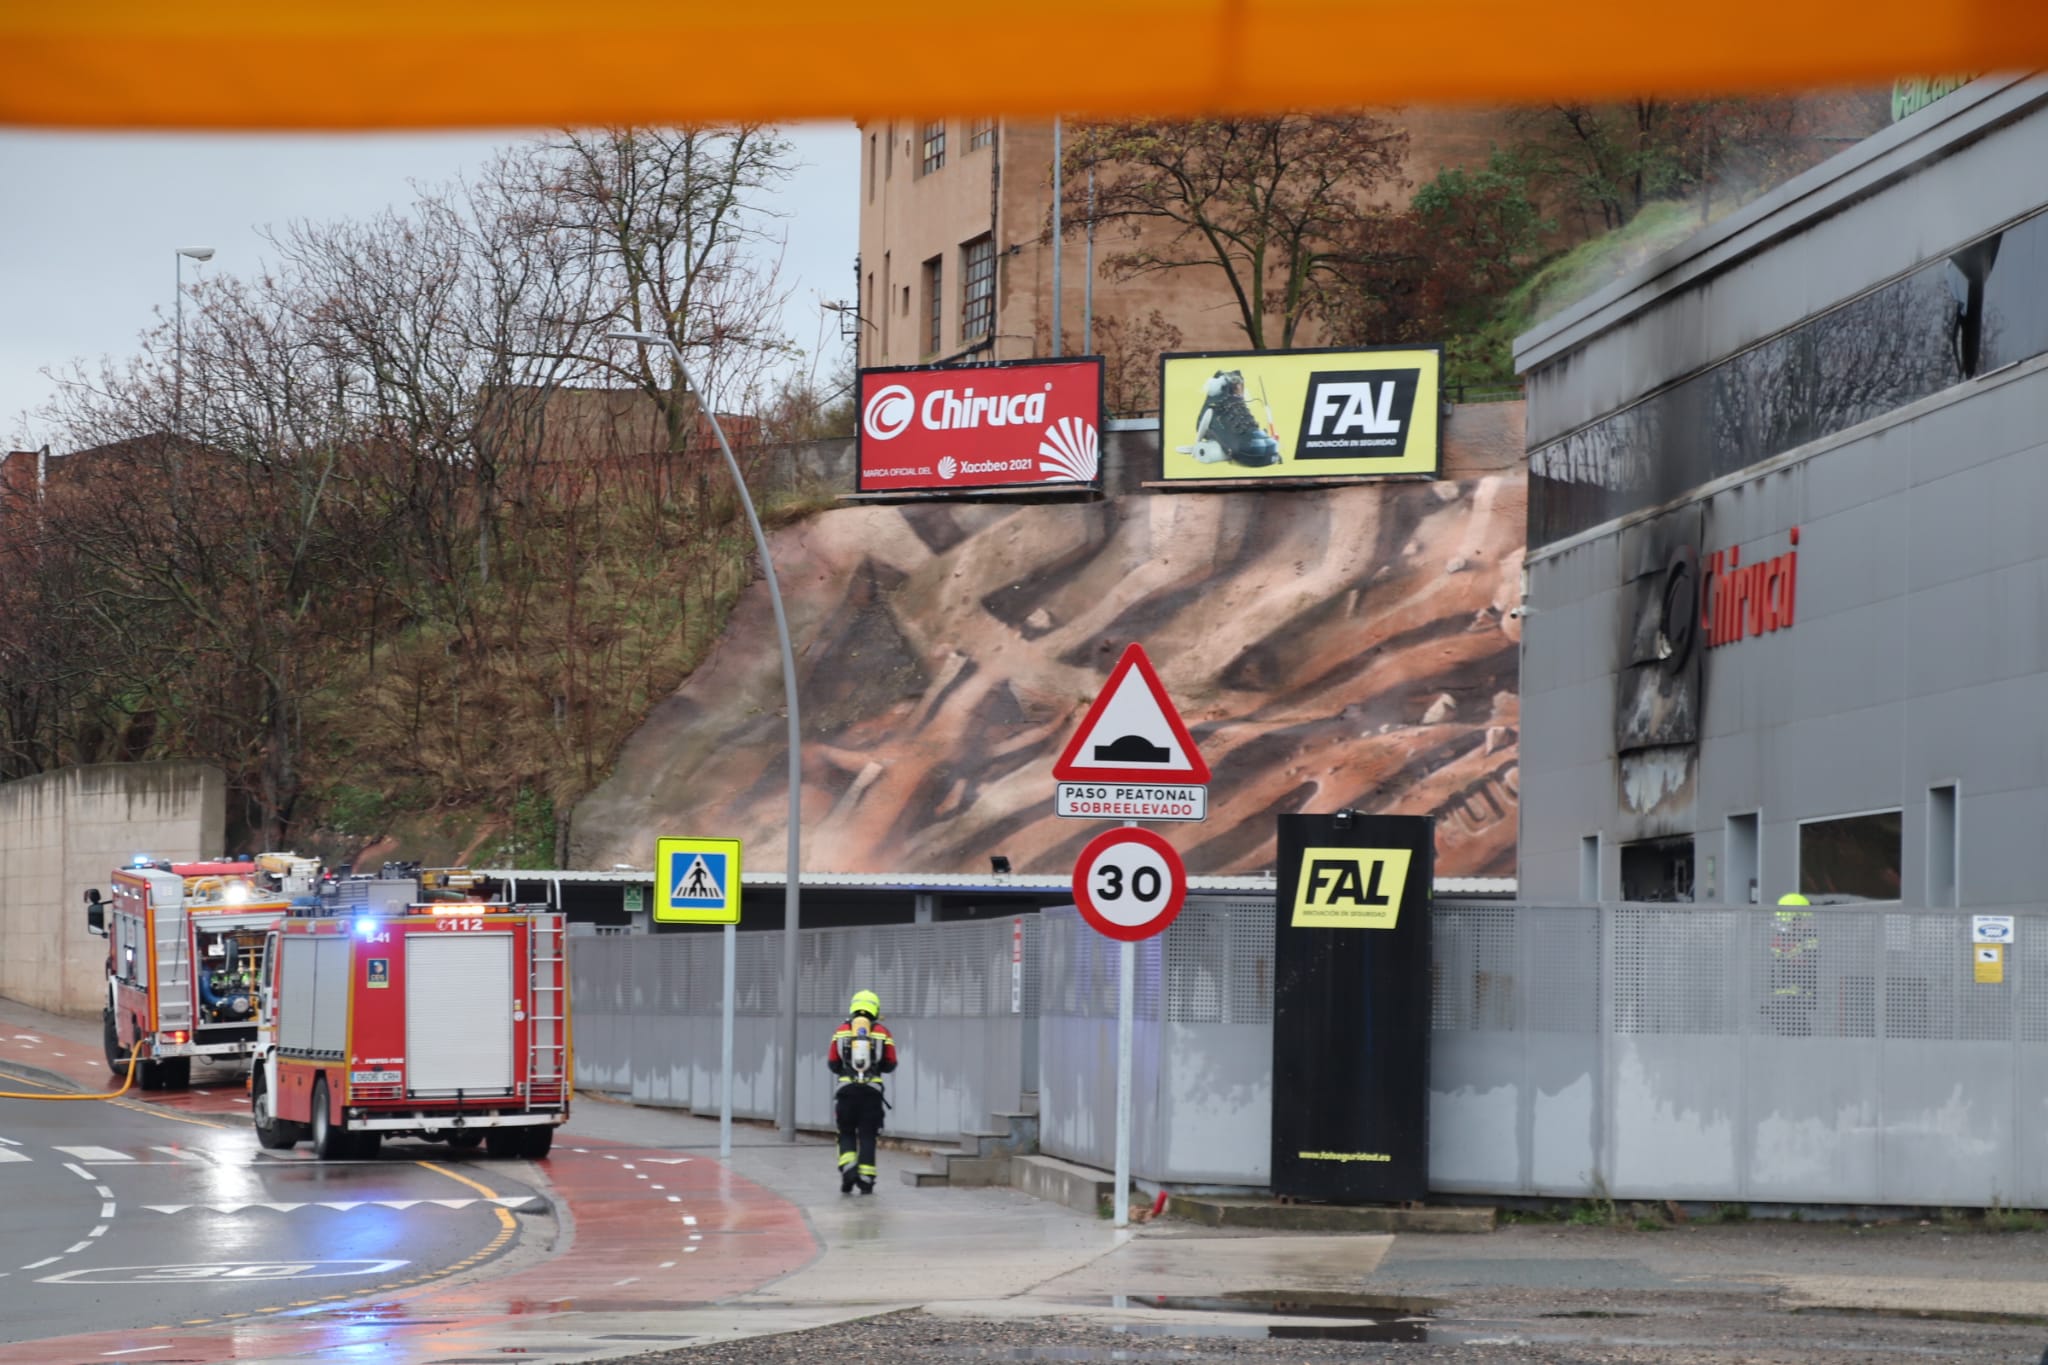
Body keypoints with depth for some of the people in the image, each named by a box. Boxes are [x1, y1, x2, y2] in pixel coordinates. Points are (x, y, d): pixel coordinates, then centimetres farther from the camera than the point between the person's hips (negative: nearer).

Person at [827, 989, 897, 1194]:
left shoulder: (841, 1031, 5)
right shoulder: (882, 1033, 4)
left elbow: (832, 1062, 5)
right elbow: (890, 1064, 6)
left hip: (847, 1087, 0)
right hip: (872, 1089, 0)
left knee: (846, 1133, 12)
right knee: (867, 1136, 6)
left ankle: (848, 1169, -8)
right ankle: (866, 1180, 3)